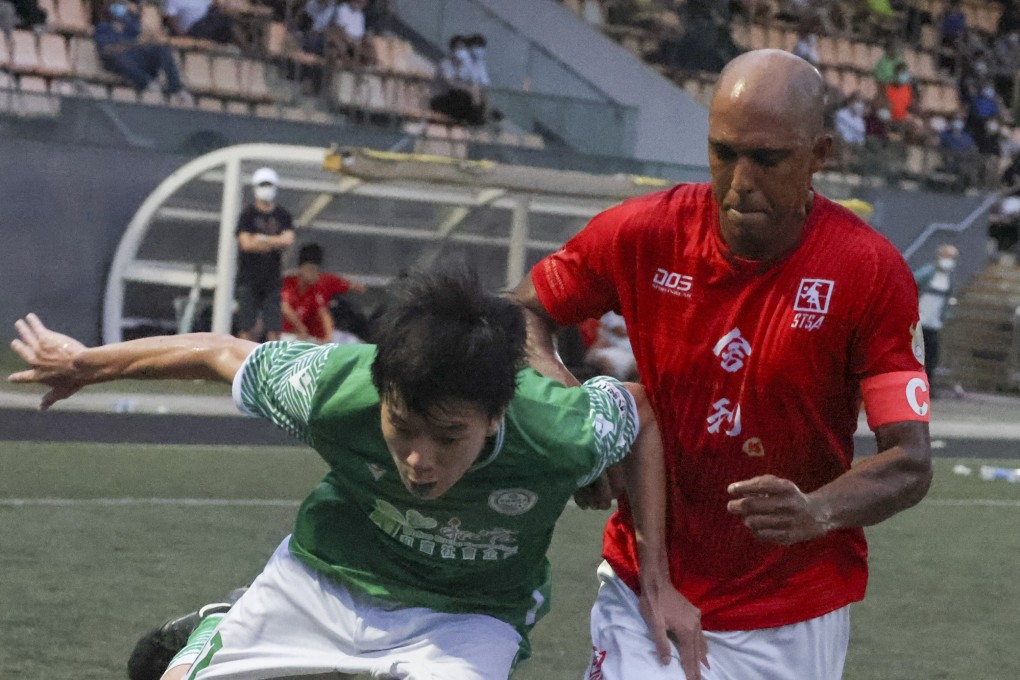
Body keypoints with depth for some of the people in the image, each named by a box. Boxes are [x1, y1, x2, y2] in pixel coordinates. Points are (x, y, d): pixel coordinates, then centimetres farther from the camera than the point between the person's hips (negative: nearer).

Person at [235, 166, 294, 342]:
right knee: (247, 328, -4)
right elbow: (246, 243, -11)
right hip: (249, 279, -2)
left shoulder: (283, 215, 10)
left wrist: (261, 239, -9)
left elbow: (288, 240, -3)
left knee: (273, 328, -2)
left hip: (272, 279, 2)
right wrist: (275, 243, -6)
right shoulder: (248, 214, 1)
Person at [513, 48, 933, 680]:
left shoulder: (871, 271, -15)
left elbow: (911, 464, -15)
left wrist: (818, 512, -35)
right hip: (643, 587, 1)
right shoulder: (647, 234, -8)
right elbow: (522, 310, 7)